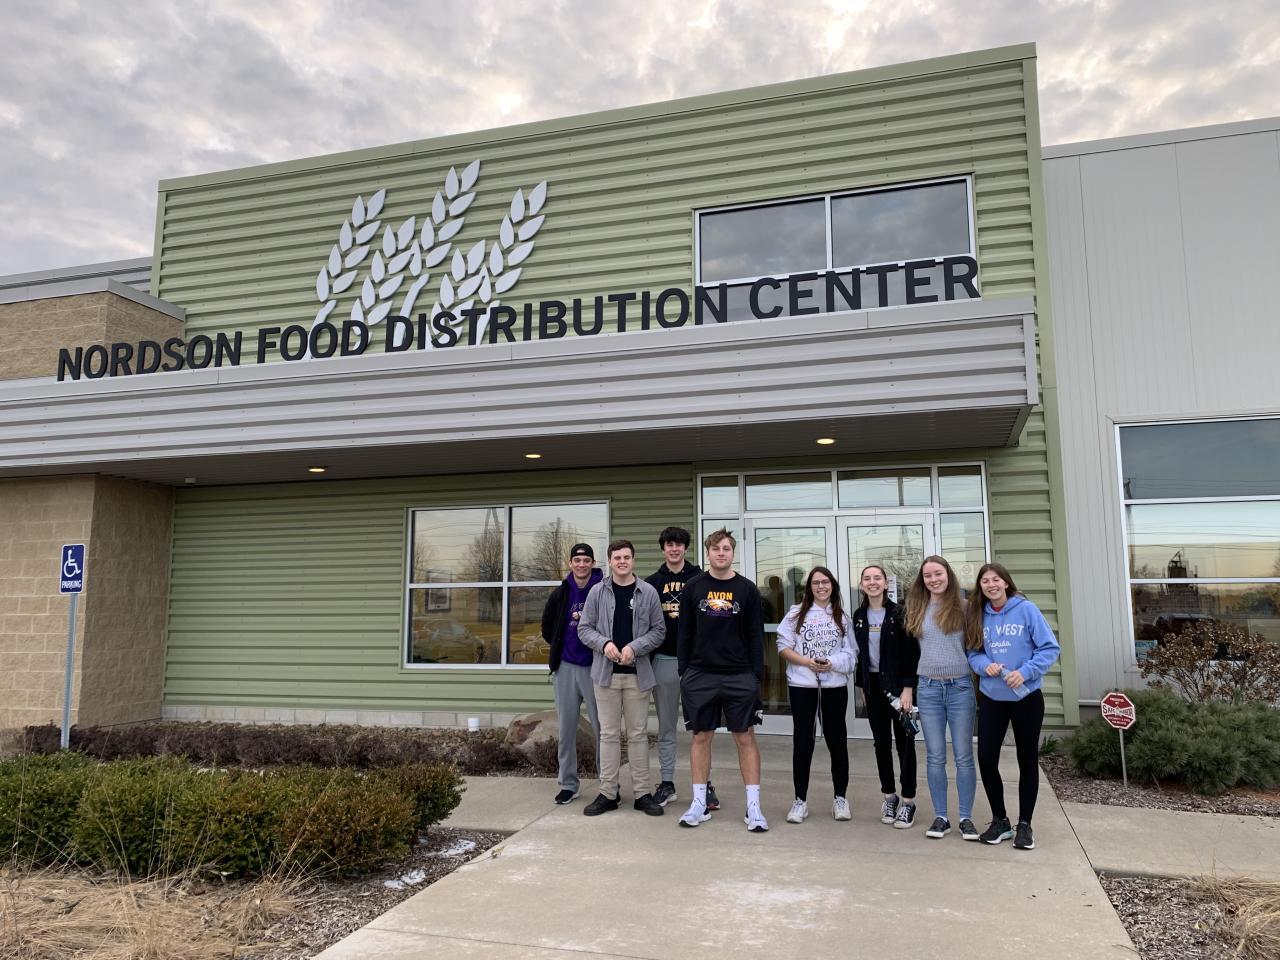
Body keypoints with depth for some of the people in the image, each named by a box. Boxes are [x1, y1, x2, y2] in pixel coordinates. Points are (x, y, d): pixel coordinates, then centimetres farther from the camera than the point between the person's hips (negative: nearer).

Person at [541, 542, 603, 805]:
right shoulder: (560, 594, 5)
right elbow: (547, 628, 18)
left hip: (595, 668, -3)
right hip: (565, 668, 4)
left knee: (602, 727, 0)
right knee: (566, 728, 9)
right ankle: (568, 784, 19)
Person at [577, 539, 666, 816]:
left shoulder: (648, 593, 1)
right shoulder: (597, 592, 2)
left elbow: (657, 631, 2)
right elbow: (584, 628, 3)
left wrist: (634, 647, -14)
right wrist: (604, 643, -15)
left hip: (638, 673, 0)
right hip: (605, 672, 0)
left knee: (638, 733, 7)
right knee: (609, 733, 7)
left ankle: (642, 793, 15)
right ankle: (608, 793, 15)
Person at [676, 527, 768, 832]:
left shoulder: (747, 589, 2)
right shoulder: (693, 588, 3)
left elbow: (755, 636, 3)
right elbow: (684, 634, 6)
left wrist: (757, 674, -2)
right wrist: (684, 672, 2)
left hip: (739, 677, -1)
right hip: (700, 675, 1)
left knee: (746, 737, 1)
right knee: (701, 736, 7)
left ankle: (753, 807, 8)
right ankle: (699, 804, 18)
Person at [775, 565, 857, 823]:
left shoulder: (842, 617, 5)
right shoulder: (797, 613, 3)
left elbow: (851, 654, 0)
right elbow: (783, 647, -1)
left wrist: (832, 663, -18)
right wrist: (806, 662, -13)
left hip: (835, 685, 1)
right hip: (802, 685, -1)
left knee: (836, 739, 9)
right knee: (802, 741, 4)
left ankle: (840, 798, 24)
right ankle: (800, 800, 12)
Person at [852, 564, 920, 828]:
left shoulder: (899, 613, -9)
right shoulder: (859, 616, 6)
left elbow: (911, 652, -12)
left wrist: (908, 687, -17)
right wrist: (863, 685, 10)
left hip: (897, 684, -5)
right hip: (873, 685, 5)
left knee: (904, 741, 1)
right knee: (881, 742, 11)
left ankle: (908, 801, 9)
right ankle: (889, 795, 22)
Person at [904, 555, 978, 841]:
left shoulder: (961, 607, 0)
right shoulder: (917, 609, 8)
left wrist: (980, 681, -3)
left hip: (960, 687, -2)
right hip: (928, 688, 2)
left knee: (964, 757, 4)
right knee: (935, 757, 6)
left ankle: (966, 818, 13)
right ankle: (940, 817, 15)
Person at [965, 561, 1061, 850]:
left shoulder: (1026, 609, -9)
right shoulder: (977, 615, 3)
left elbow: (1050, 648, -9)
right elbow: (973, 653, 7)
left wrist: (1025, 672, -21)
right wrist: (985, 665, -15)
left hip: (1027, 696, -3)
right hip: (991, 698, 3)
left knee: (1027, 760, 9)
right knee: (986, 759, 1)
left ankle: (1025, 824, 22)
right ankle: (1000, 821, 19)